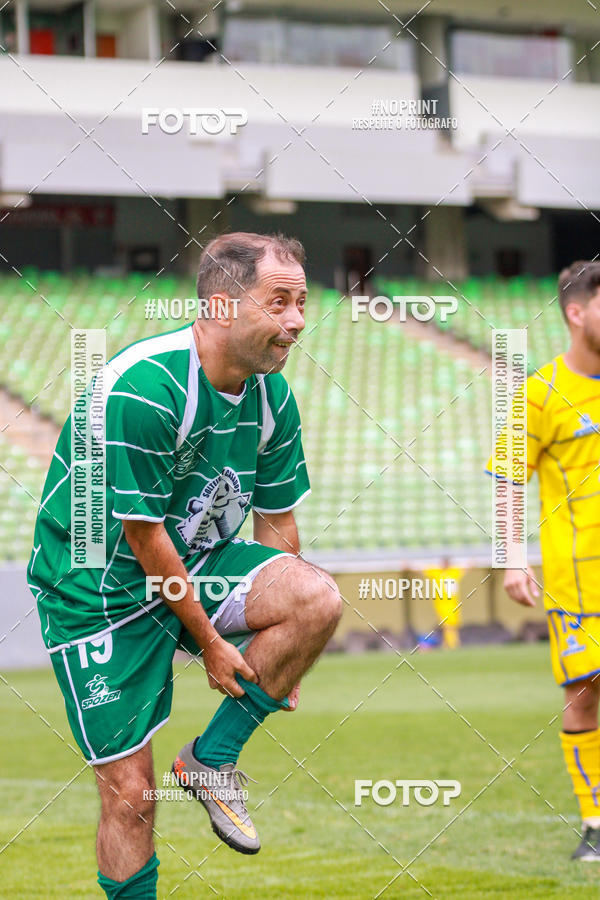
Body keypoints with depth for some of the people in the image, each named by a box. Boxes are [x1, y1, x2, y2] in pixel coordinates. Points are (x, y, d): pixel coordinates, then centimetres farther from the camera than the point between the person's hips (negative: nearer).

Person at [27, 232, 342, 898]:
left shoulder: (272, 396, -2)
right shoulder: (139, 388, -26)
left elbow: (275, 519, 7)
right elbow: (144, 537, -21)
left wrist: (279, 646, 6)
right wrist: (209, 642, -15)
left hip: (194, 567, 6)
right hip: (97, 590, -6)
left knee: (318, 597, -20)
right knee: (130, 795, -8)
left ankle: (212, 757, -4)